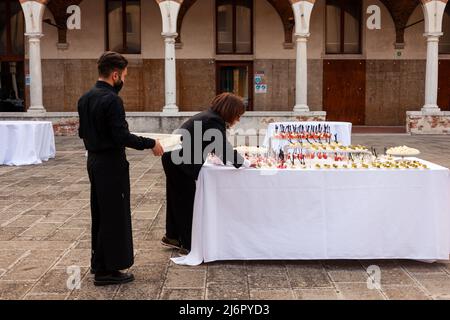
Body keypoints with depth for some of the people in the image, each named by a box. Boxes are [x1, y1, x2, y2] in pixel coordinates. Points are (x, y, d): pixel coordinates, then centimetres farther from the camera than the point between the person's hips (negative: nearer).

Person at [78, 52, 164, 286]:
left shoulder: (85, 99, 9)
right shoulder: (111, 100, -19)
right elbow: (122, 135, -24)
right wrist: (151, 143, -15)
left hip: (94, 160, 9)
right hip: (111, 164, -9)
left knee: (100, 214, 17)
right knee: (114, 216, 0)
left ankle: (99, 262, 28)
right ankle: (107, 270, 6)